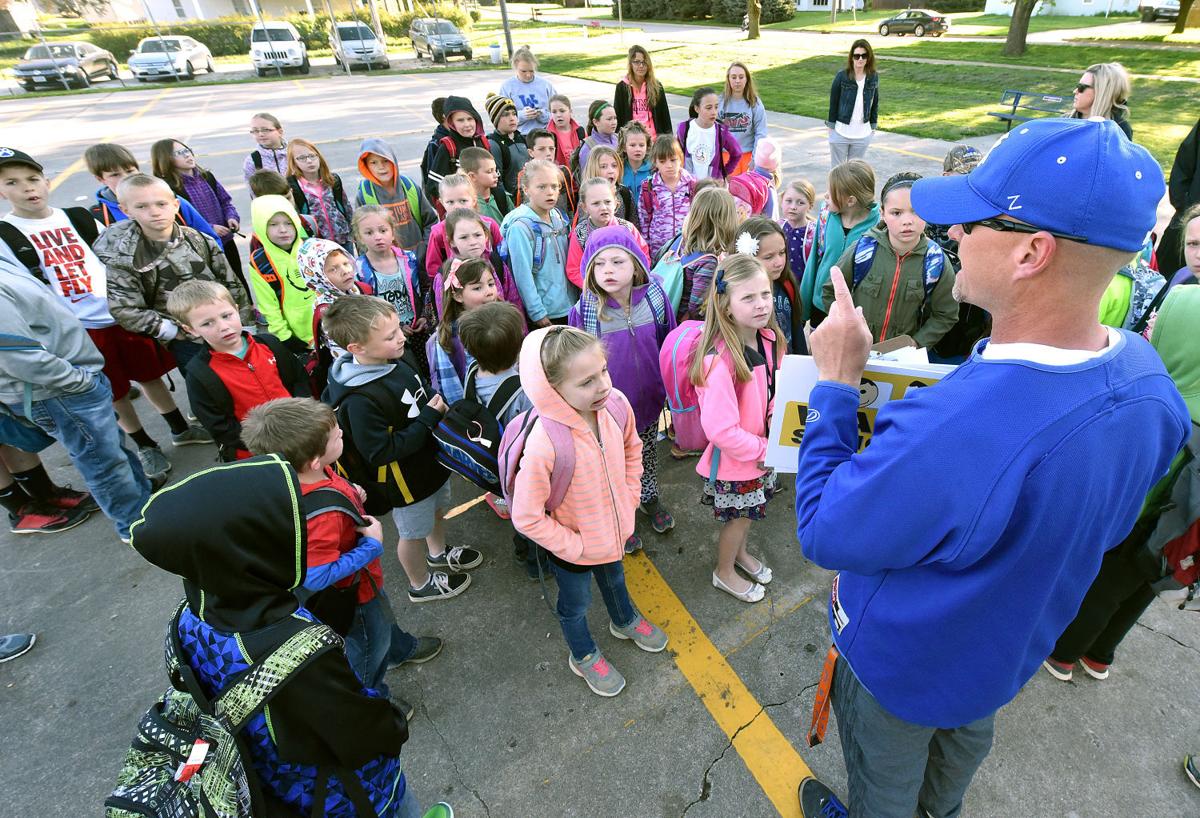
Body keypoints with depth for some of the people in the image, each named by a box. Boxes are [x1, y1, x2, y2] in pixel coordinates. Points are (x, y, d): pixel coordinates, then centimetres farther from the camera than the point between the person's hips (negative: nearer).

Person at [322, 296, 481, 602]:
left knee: (438, 509, 31)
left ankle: (438, 553, 60)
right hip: (406, 479, -8)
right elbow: (381, 453, -31)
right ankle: (421, 584, 46)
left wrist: (439, 401, -13)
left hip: (430, 457, 8)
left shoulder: (397, 361, -9)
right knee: (414, 532, 18)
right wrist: (429, 417, -31)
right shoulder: (359, 400, -35)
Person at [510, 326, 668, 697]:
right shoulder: (544, 444, -40)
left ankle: (625, 621, 67)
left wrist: (629, 495, 1)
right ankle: (584, 656, 56)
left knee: (615, 579, 34)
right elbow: (527, 517, -29)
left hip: (615, 529, 5)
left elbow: (632, 449, 1)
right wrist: (574, 546, -19)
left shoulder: (616, 405, -23)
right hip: (574, 548, -5)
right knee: (576, 603, 25)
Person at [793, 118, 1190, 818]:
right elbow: (1103, 524, 0)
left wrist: (837, 382, -29)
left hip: (903, 665, -7)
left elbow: (824, 534, -31)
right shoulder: (1146, 374, -18)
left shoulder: (951, 432, -48)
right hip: (1015, 648, 8)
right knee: (966, 740, 39)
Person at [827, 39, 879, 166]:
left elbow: (875, 102, 9)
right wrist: (831, 125, -3)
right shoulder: (842, 76, -9)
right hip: (840, 133, -3)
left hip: (863, 135, 3)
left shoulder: (873, 77, 0)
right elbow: (833, 101, -4)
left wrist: (873, 125, 9)